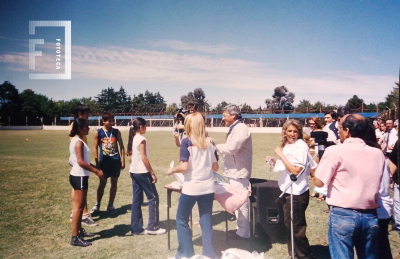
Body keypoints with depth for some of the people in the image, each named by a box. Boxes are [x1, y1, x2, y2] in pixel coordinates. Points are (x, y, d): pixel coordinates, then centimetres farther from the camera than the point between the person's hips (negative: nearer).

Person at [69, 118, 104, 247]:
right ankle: (75, 238, 4)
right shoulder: (78, 142, -18)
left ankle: (80, 230, 32)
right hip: (79, 177, -10)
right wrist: (96, 171, -23)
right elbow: (81, 162, -26)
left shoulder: (77, 140, 13)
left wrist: (95, 168, 14)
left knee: (80, 205, 19)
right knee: (78, 207, -4)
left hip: (79, 175, 10)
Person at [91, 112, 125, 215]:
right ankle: (97, 205, 21)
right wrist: (97, 163, -3)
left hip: (116, 161, 2)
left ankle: (110, 205, 21)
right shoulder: (98, 133, -3)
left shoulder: (116, 132, 1)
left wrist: (123, 160, 1)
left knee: (114, 183, 8)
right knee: (102, 184, 6)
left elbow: (121, 146, 6)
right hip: (104, 162, -2)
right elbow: (95, 148, 0)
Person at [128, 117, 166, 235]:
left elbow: (130, 157, 13)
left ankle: (136, 228, 15)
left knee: (137, 200, 10)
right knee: (153, 198, 2)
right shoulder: (142, 139, -14)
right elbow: (144, 158, -18)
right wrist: (152, 173, -15)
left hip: (134, 172, 9)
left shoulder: (132, 139, 11)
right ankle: (152, 227, 6)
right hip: (142, 172, -9)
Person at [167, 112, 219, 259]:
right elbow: (215, 167, 7)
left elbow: (184, 167, -16)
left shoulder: (186, 142, -9)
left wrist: (172, 170, 3)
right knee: (206, 220, 14)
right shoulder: (210, 143, 4)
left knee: (181, 219, 14)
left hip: (191, 188, -4)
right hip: (208, 187, 5)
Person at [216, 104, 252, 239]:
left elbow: (231, 148, -22)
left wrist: (216, 146, -8)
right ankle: (242, 230, 28)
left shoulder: (241, 129, -16)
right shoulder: (234, 129, 16)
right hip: (234, 171, 10)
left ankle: (243, 233, 9)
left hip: (239, 172, -10)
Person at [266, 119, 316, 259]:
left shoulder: (301, 146, -16)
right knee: (289, 225, 20)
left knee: (297, 228, 4)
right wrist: (274, 161, 2)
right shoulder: (287, 146, 9)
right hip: (288, 191, 9)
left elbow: (295, 170, -22)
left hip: (297, 193, -9)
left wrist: (281, 155, -18)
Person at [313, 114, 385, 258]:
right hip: (370, 216, 5)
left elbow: (319, 182, -8)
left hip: (343, 215, -5)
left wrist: (324, 160, 6)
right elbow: (374, 182, 15)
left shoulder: (335, 151, -12)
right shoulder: (378, 154, 4)